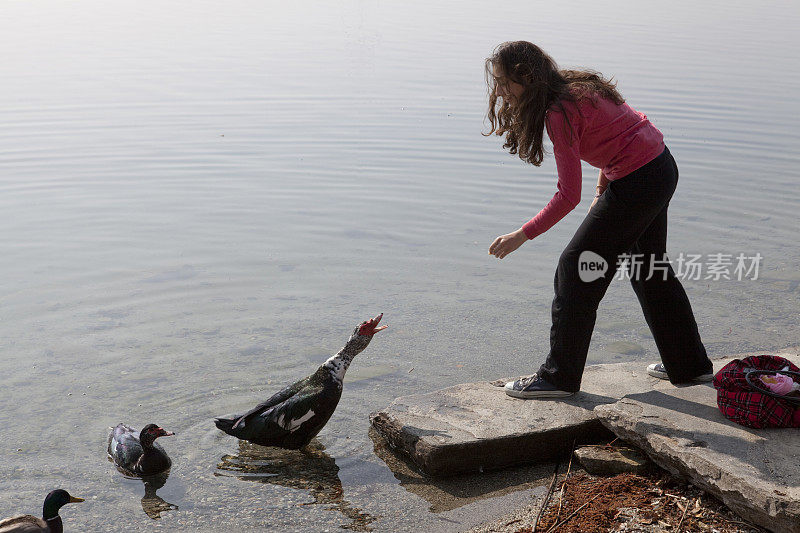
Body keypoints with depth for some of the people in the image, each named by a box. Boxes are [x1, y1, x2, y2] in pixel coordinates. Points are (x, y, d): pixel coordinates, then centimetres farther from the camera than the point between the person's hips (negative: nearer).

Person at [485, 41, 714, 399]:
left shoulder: (560, 113, -20)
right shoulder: (577, 86, 7)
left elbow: (568, 197, -22)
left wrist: (522, 235, -17)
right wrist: (602, 191, 14)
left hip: (637, 181, -10)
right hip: (662, 168, 10)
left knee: (577, 268, -1)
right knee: (650, 268, 22)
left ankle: (560, 377, 9)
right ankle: (689, 366, 36)